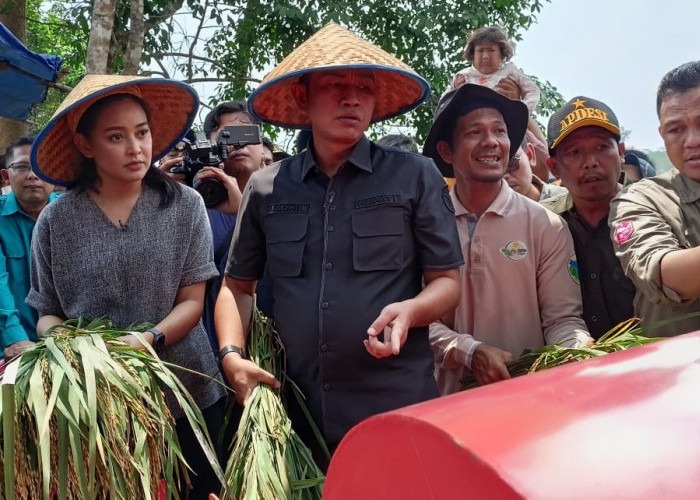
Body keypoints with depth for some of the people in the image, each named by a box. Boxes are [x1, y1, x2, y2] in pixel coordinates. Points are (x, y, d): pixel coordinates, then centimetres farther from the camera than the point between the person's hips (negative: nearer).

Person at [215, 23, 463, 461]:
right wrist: (233, 356, 0)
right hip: (296, 411, 2)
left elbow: (447, 282, 2)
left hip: (398, 408, -2)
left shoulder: (416, 176, 0)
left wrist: (408, 311, -19)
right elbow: (238, 285, 16)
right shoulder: (266, 189, 7)